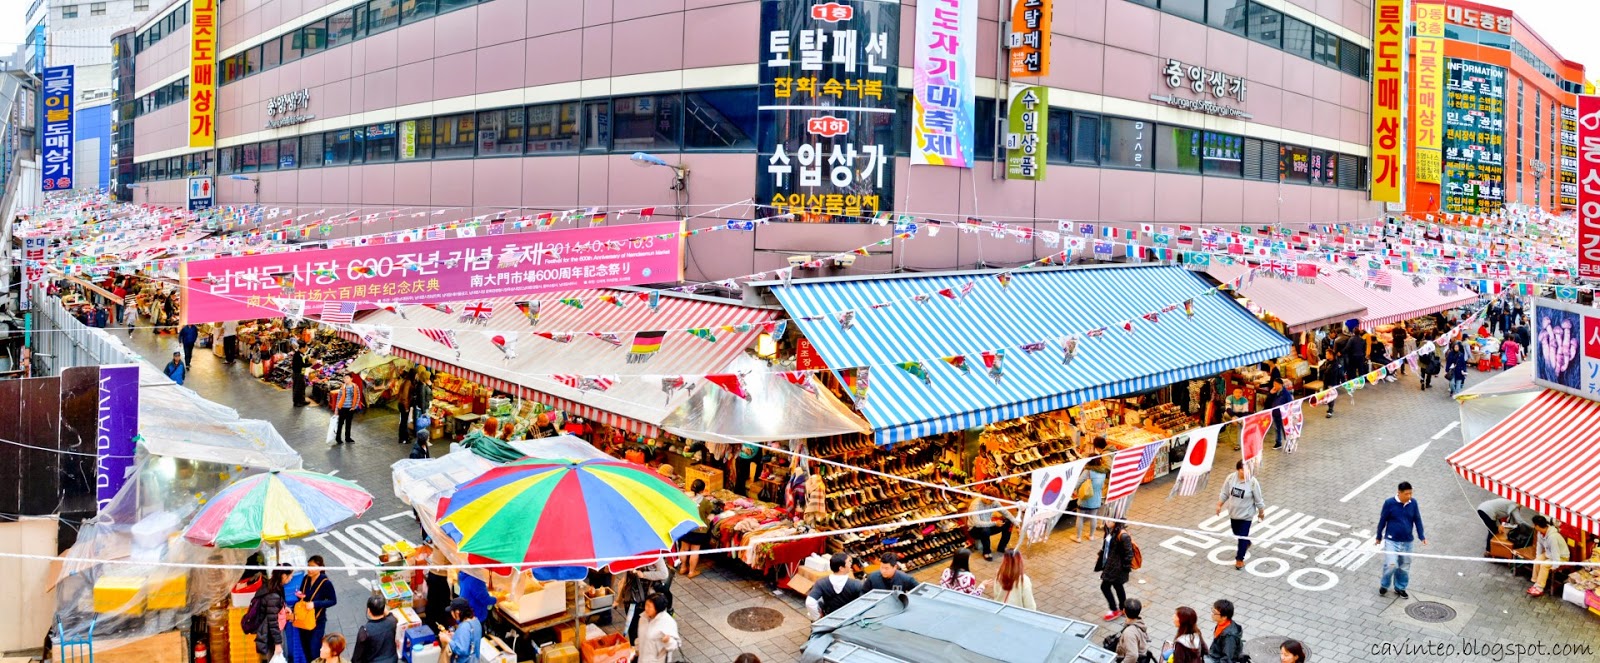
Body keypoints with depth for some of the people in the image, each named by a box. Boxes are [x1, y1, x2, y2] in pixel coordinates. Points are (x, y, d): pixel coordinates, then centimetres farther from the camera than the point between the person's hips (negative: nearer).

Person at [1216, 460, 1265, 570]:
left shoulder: (1252, 482, -24)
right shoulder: (1231, 478, -14)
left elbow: (1258, 500, -11)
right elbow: (1225, 493, 0)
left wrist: (1261, 512, -2)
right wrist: (1219, 505, 4)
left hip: (1246, 514, -4)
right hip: (1233, 512, 5)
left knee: (1243, 536, 0)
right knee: (1237, 533, 23)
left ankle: (1240, 559, 16)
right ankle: (1247, 544, 54)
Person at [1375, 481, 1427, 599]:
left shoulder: (1413, 503, -3)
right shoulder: (1389, 503, -13)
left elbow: (1417, 520, 8)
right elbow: (1382, 520, -3)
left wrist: (1421, 536, 3)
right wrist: (1379, 537, 5)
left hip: (1407, 541, 4)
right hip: (1392, 540, -4)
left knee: (1404, 567, 12)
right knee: (1391, 565, -12)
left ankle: (1400, 588, 31)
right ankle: (1384, 586, 12)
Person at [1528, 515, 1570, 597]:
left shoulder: (1552, 536, -36)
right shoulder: (1541, 532, -10)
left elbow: (1555, 553, -32)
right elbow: (1540, 545, 3)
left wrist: (1554, 567, -28)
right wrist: (1538, 558, -1)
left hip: (1562, 557, -8)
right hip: (1549, 553, 8)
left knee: (1544, 565, -26)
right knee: (1536, 561, -14)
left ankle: (1540, 589, -23)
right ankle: (1536, 584, -8)